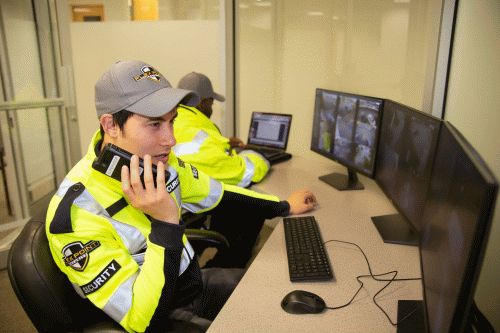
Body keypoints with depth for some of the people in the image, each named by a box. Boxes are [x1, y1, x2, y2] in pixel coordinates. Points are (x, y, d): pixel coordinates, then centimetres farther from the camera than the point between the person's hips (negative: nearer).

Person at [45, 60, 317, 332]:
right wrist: (165, 222, -37)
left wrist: (284, 207, 13)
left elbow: (219, 194, 7)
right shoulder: (77, 212, -30)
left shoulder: (158, 160, -11)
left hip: (191, 280, 6)